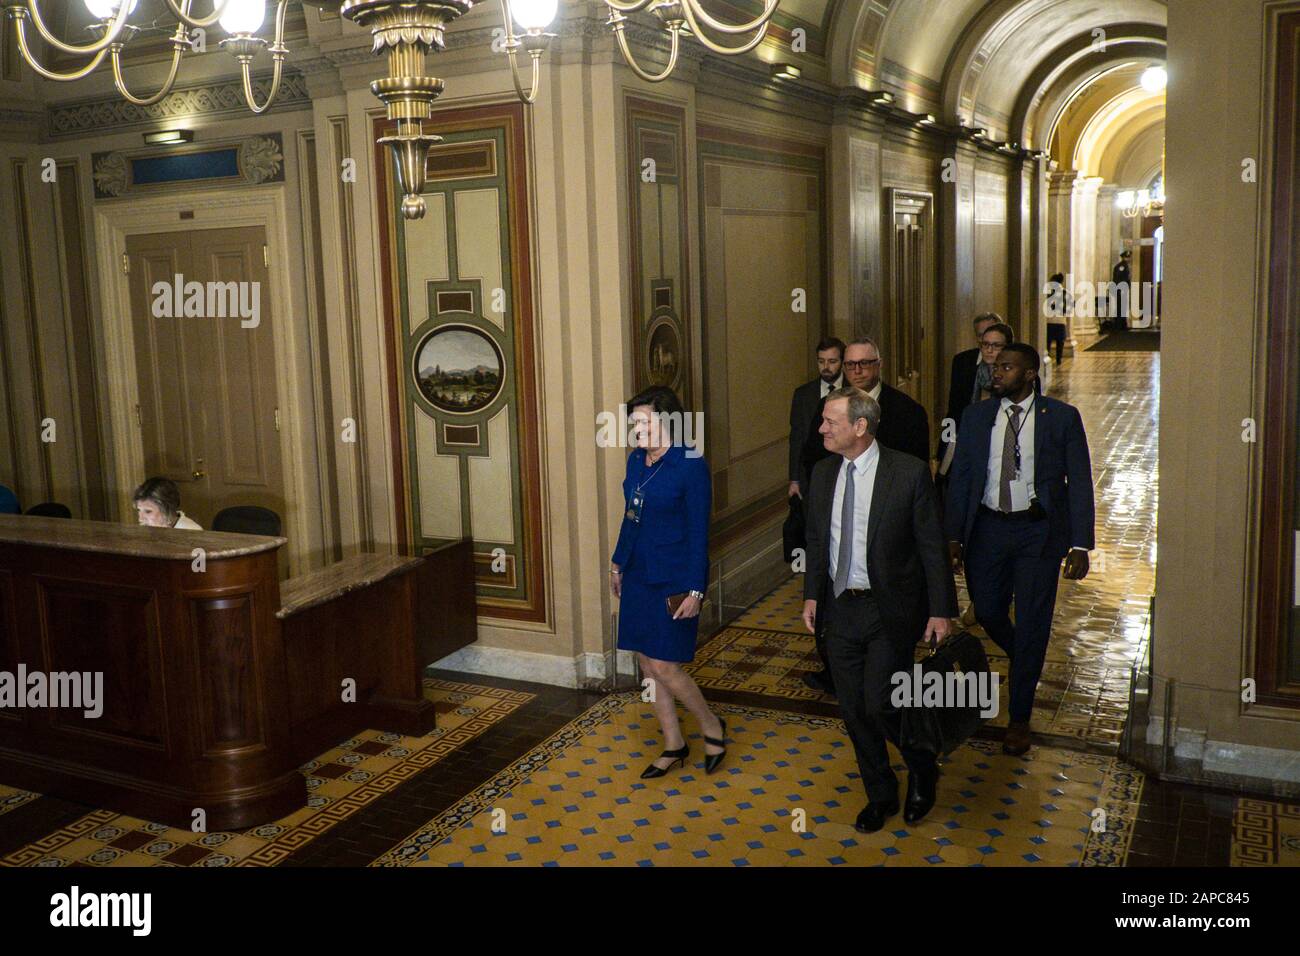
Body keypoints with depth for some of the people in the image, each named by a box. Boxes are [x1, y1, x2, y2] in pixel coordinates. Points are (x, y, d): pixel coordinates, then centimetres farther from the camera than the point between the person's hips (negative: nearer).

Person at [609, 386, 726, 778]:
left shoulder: (691, 466, -16)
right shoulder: (636, 460, 5)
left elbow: (699, 532, -15)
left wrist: (695, 590, -17)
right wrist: (617, 562, 20)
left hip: (672, 579, -8)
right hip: (638, 574, 8)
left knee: (663, 665, -5)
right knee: (646, 662, 11)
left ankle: (712, 726, 21)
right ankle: (673, 745, 26)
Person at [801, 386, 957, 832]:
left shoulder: (909, 472, -13)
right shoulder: (823, 473, 3)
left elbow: (932, 546, -9)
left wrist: (940, 610, -9)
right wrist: (812, 594, 8)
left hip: (890, 611, -5)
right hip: (839, 608, 5)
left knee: (880, 706, -7)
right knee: (854, 711, 12)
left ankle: (922, 770, 24)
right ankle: (880, 795, 33)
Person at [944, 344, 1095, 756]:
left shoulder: (1062, 417, -5)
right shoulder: (976, 416, 2)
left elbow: (1079, 482, -4)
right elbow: (960, 478, 5)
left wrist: (1080, 544, -9)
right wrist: (954, 536, 0)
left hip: (1038, 531, -3)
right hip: (987, 528, 3)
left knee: (1031, 625, 3)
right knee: (987, 613, 9)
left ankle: (1019, 719, 18)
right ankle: (1024, 662, 44)